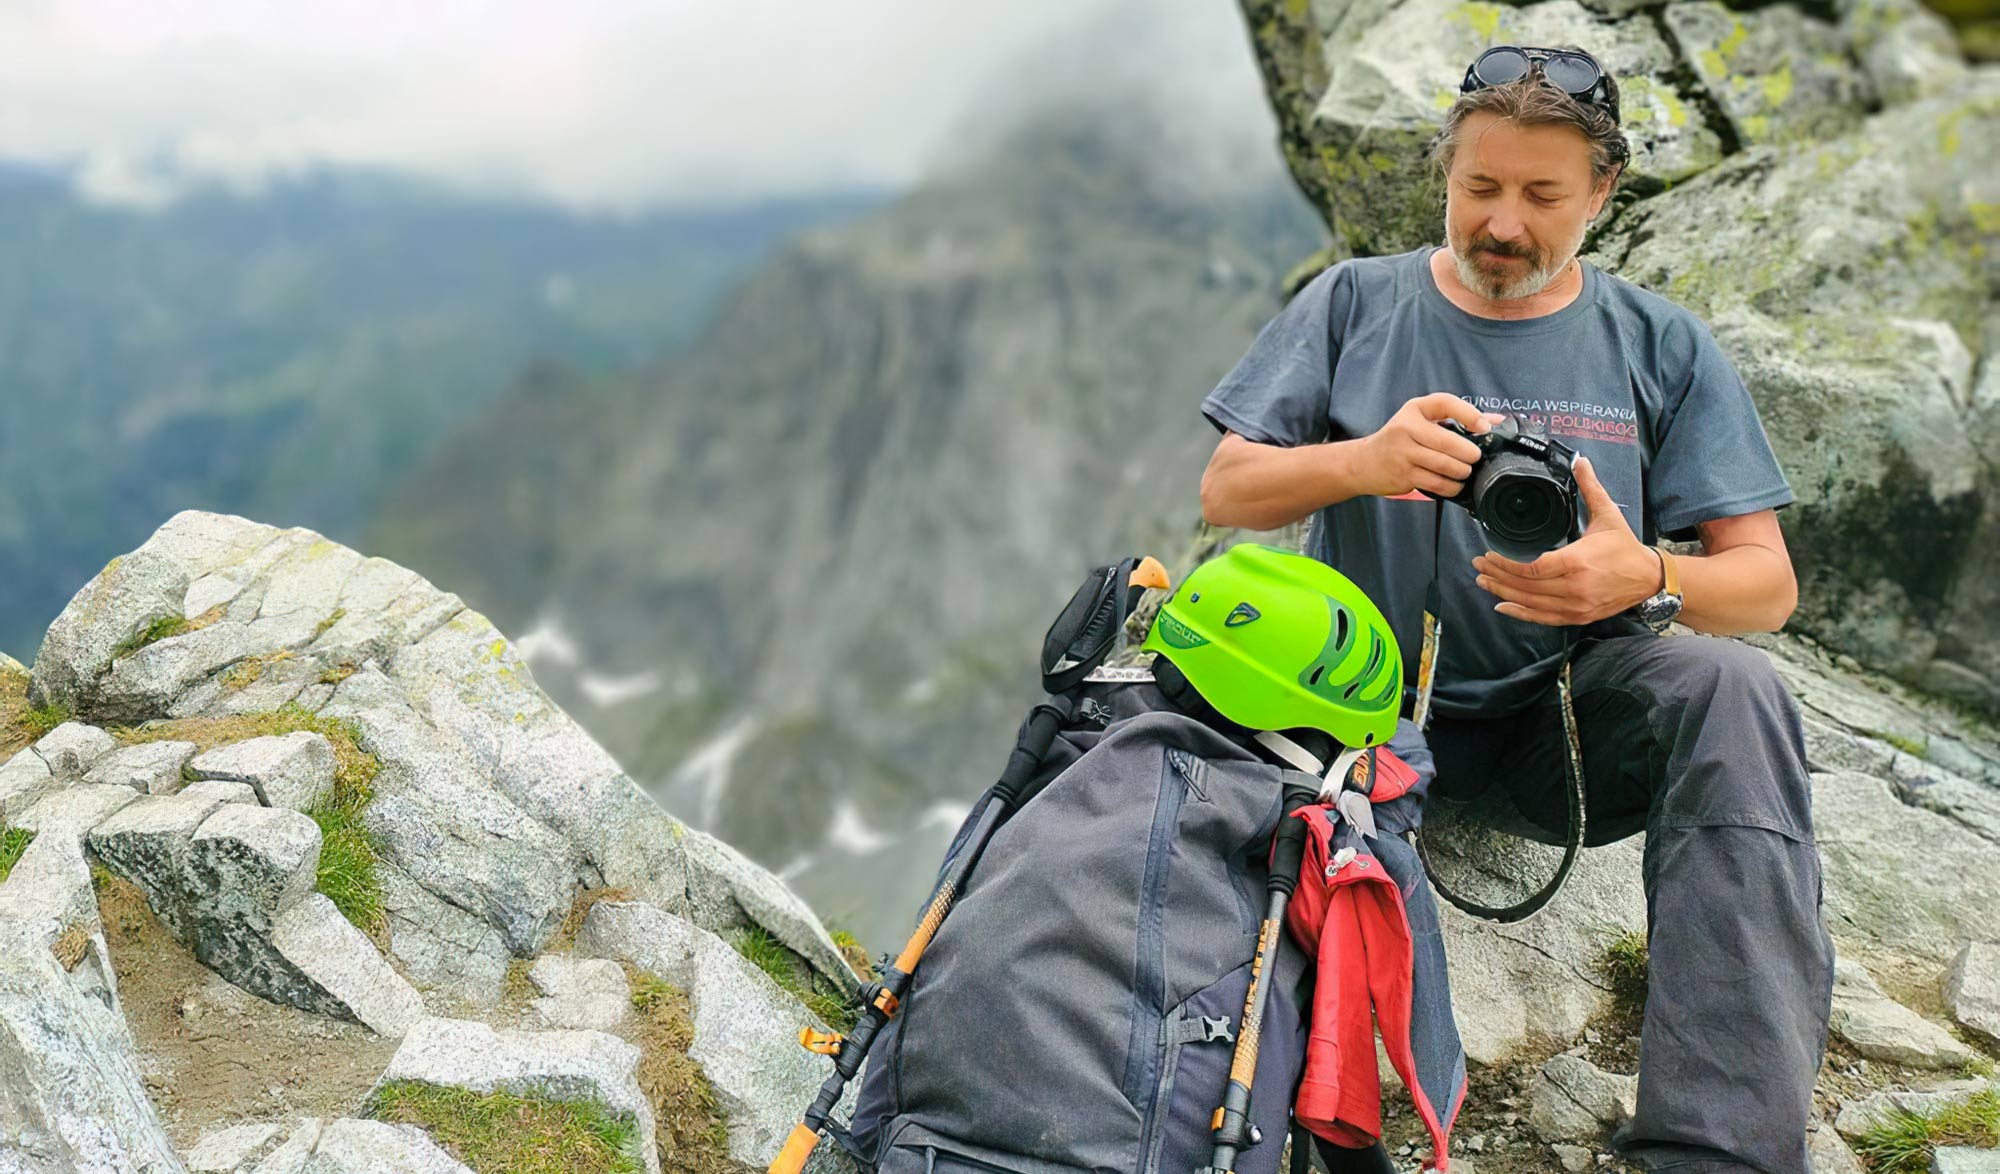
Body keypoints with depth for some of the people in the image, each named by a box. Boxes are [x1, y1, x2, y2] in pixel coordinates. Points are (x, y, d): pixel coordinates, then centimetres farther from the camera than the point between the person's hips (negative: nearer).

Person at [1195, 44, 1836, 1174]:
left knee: (1731, 688, -31)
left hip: (1577, 700, 1)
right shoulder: (1353, 302, 6)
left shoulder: (1660, 344, 6)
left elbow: (1766, 581, 1)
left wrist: (1648, 577, -24)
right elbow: (1225, 492, 0)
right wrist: (1362, 462, -22)